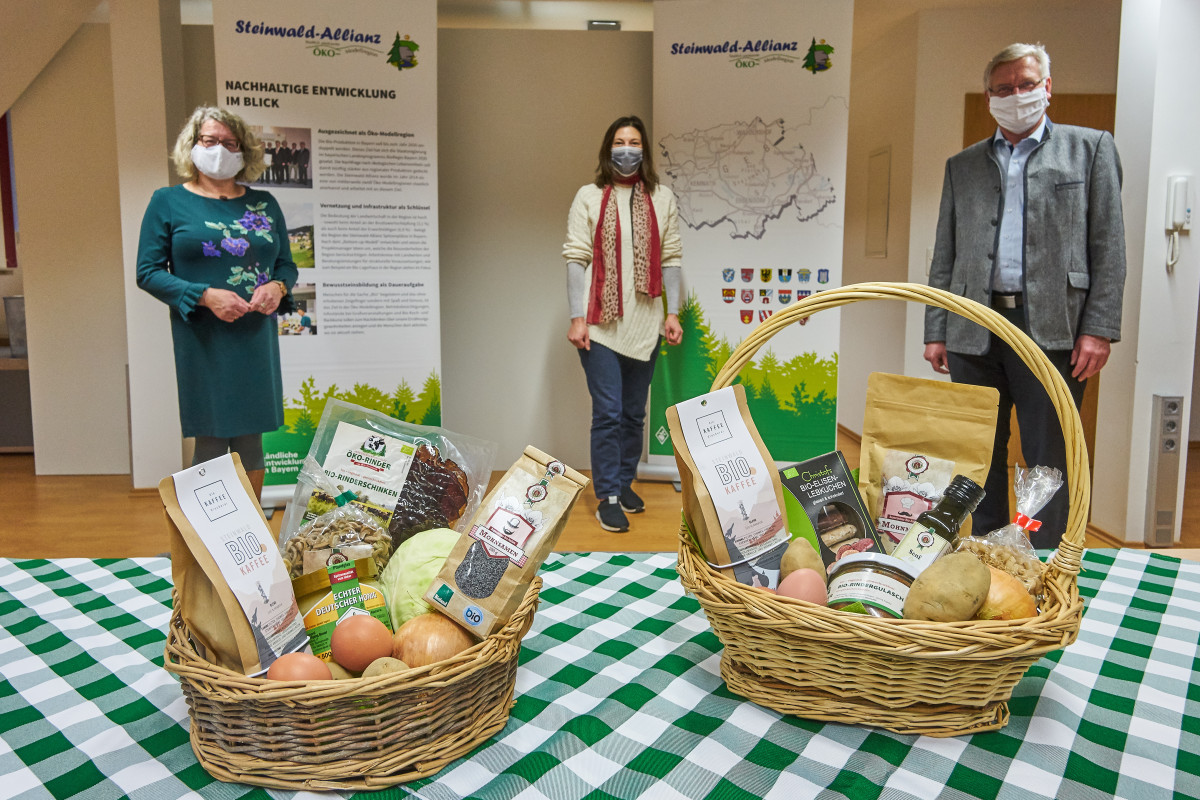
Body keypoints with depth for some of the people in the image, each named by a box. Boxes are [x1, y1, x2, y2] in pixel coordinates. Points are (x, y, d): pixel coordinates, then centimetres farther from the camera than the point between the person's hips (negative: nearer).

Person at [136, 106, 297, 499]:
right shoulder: (168, 202, 3)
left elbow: (287, 264, 16)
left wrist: (278, 287, -8)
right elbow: (148, 272, -2)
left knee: (251, 440, 9)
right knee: (211, 444, 0)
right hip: (203, 342, -3)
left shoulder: (263, 203, 13)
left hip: (257, 338, 3)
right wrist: (205, 296, -16)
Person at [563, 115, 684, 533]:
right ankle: (608, 497, 7)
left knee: (634, 413, 12)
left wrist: (672, 313, 2)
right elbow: (575, 259, -2)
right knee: (607, 413, -4)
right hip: (600, 323, -3)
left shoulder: (661, 198, 8)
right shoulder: (589, 197, 2)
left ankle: (625, 483, 28)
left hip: (645, 324, 3)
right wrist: (576, 318, -8)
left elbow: (671, 258, 8)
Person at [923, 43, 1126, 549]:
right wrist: (935, 331, 5)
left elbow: (1108, 247, 2)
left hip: (1052, 328, -3)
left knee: (1050, 461, 1)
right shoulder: (961, 165, 17)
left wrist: (1099, 329, -8)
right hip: (974, 330, 3)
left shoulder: (1091, 148, 10)